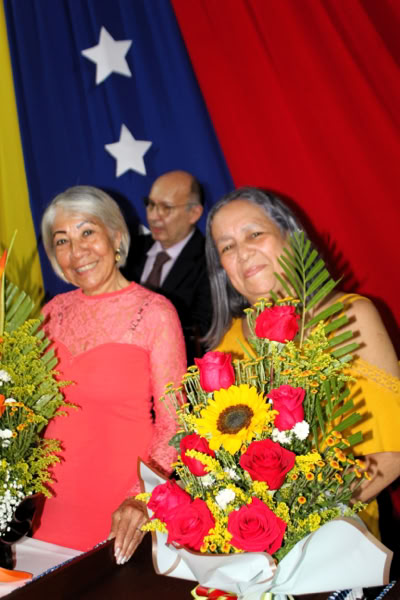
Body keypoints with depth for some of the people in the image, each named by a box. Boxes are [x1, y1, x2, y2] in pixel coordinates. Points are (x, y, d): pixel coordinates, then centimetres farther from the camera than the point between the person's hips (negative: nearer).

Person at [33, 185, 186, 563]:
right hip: (56, 497, 5)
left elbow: (173, 422, -12)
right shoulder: (55, 311, 3)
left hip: (122, 505, -4)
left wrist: (143, 498, -23)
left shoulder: (154, 313, -11)